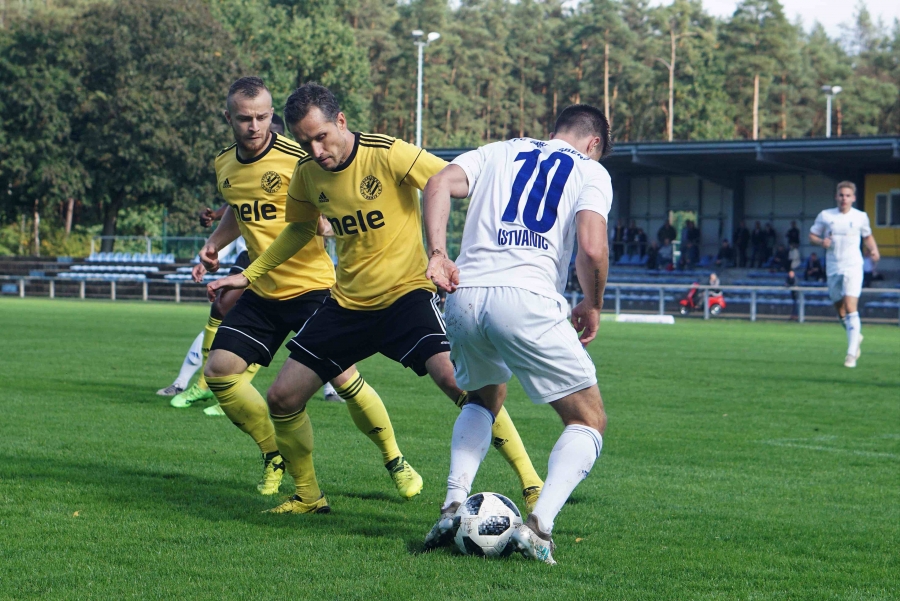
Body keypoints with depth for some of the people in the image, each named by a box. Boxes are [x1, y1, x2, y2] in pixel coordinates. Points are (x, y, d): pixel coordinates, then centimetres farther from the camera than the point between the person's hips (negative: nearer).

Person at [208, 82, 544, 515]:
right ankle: (308, 495, 24)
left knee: (455, 378, -28)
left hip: (406, 293, -6)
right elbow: (300, 228, 22)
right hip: (347, 302, 6)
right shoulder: (307, 175, 1)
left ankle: (531, 483, -19)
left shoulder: (387, 155, -17)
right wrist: (249, 275, 21)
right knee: (282, 398, 1)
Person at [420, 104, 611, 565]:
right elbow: (592, 249, -3)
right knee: (589, 420, 11)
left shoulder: (497, 152, 25)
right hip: (527, 301, -4)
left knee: (484, 399, 32)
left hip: (464, 297, 5)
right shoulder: (592, 172, 14)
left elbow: (440, 183, 5)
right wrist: (592, 307, 12)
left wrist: (437, 253, -1)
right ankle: (539, 524, -11)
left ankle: (453, 506, 12)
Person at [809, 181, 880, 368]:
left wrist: (873, 250, 0)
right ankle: (857, 336, 40)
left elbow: (868, 236, 19)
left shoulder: (860, 217, 3)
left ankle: (852, 354, -19)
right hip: (833, 268, 3)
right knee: (840, 310, 10)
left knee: (850, 307, -17)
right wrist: (821, 242, -12)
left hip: (853, 268, -3)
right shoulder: (825, 216, 4)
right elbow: (812, 236, 10)